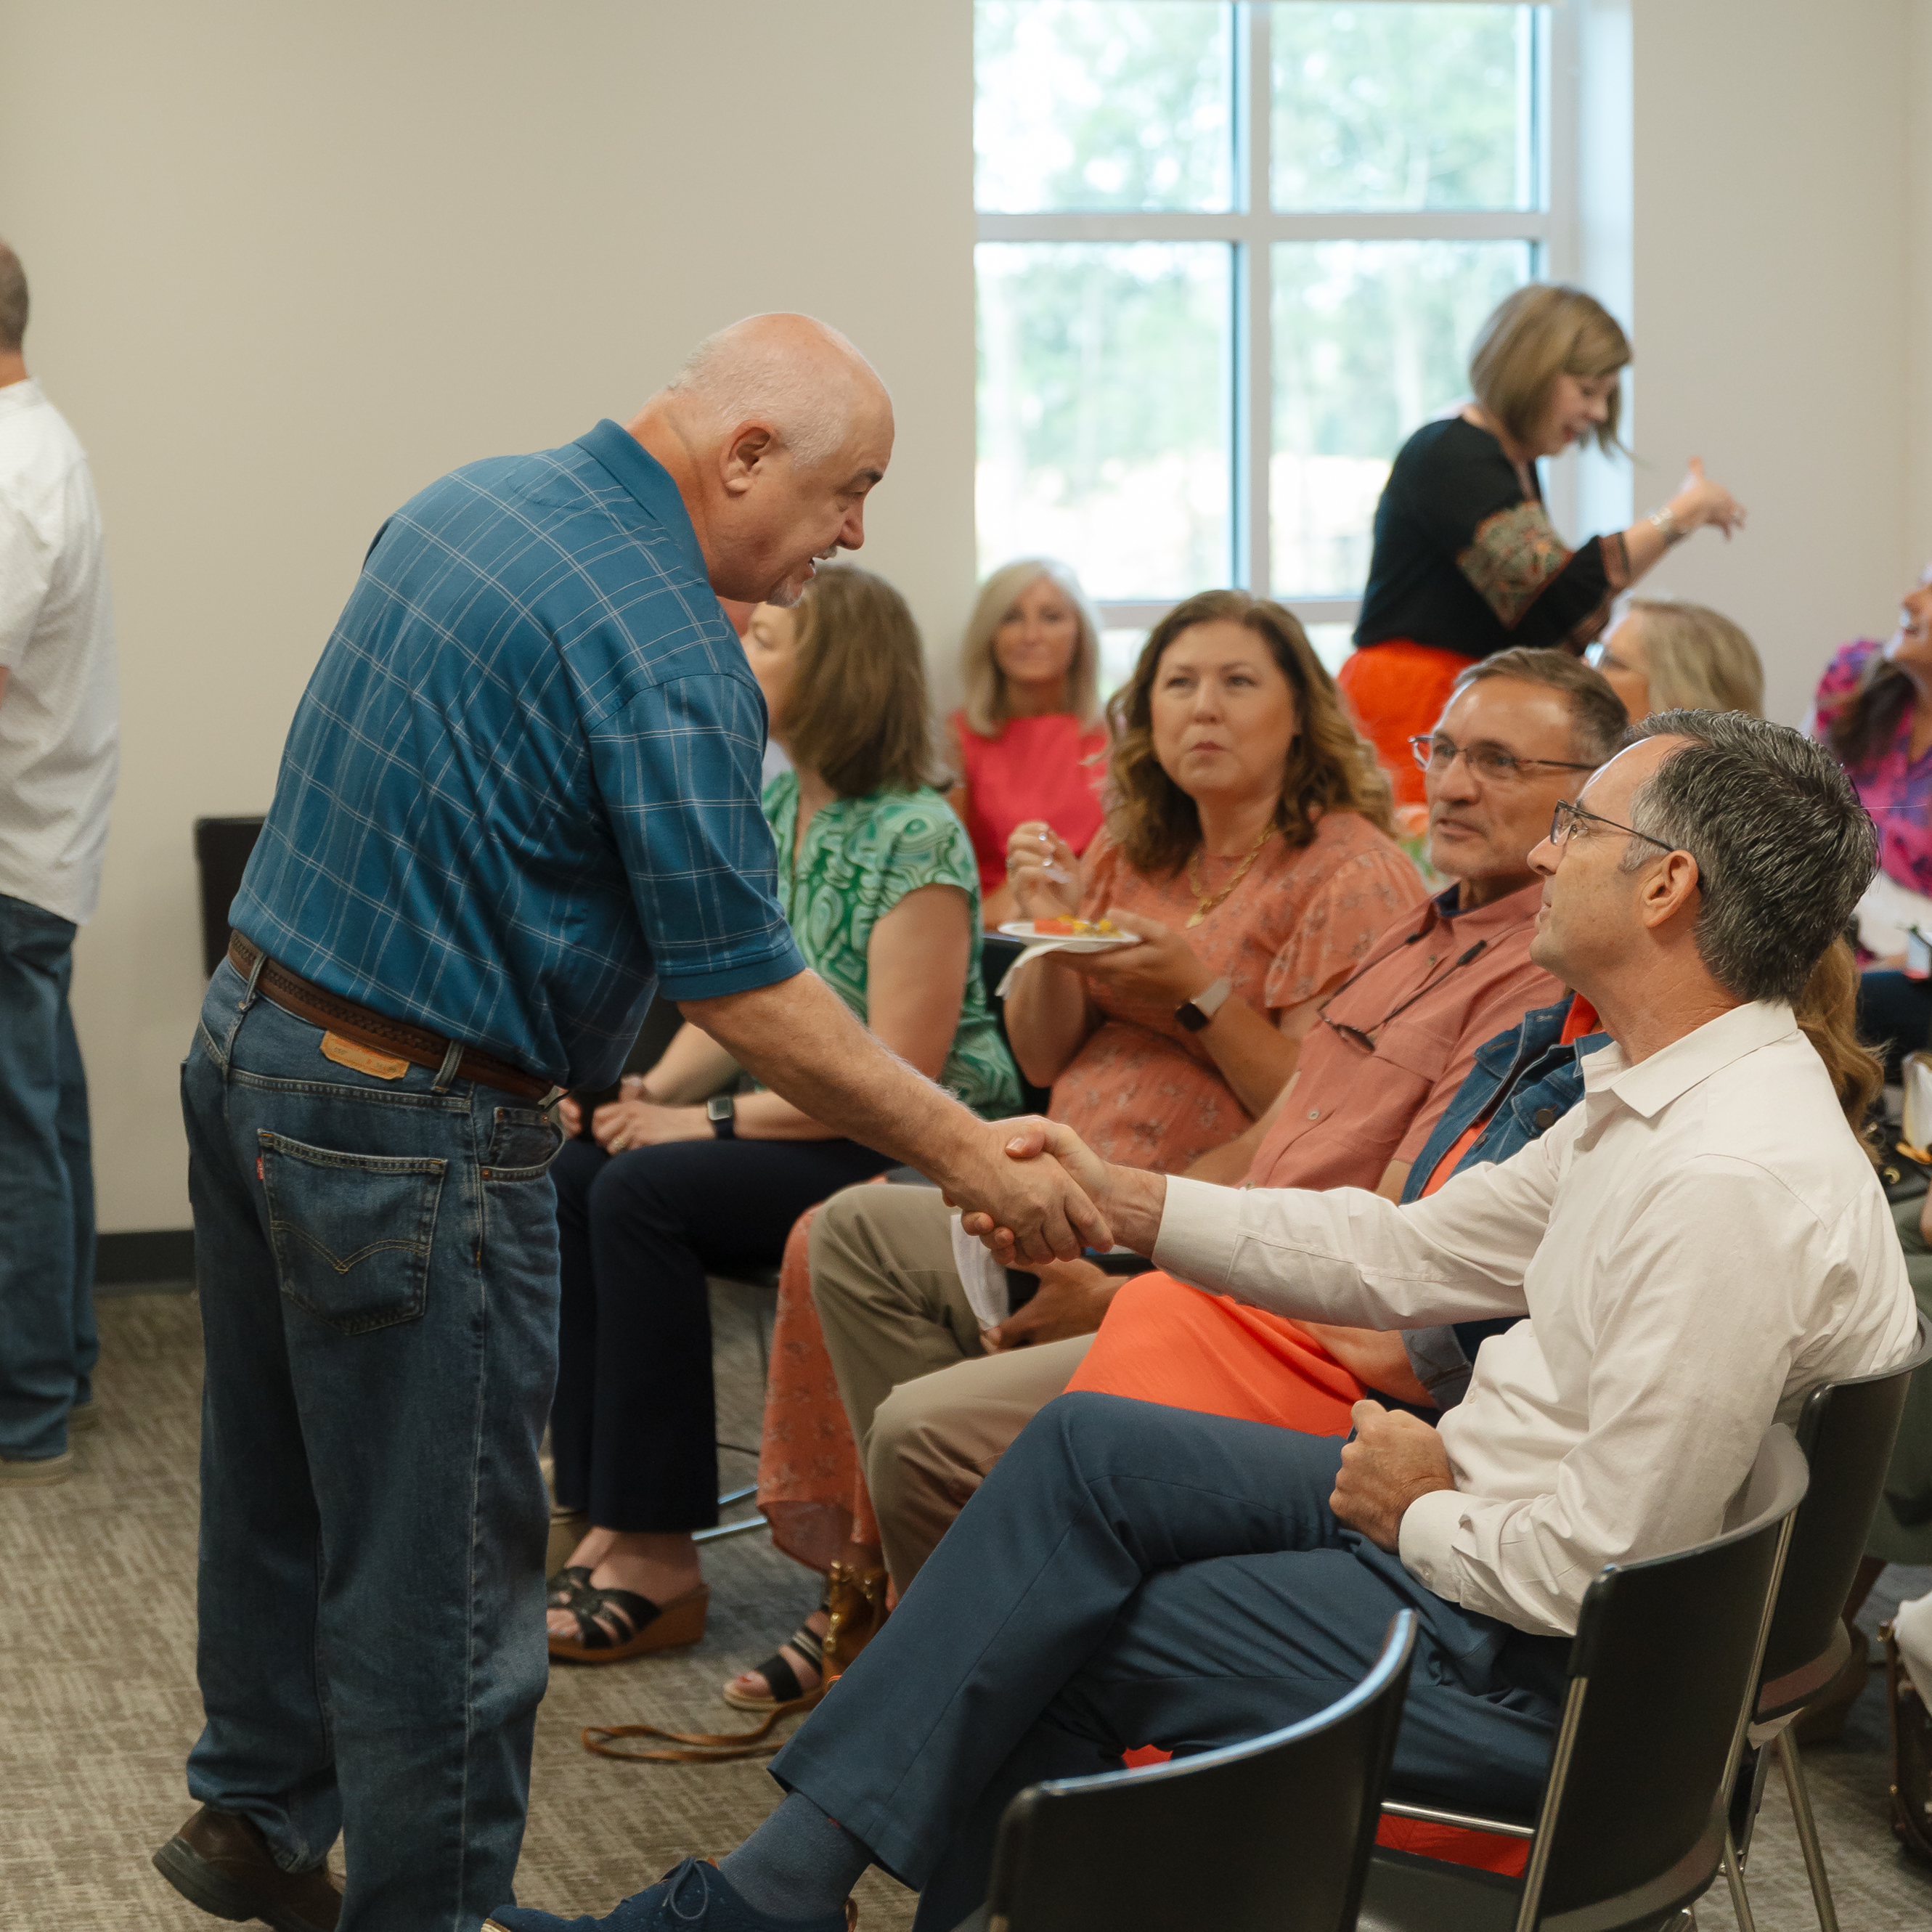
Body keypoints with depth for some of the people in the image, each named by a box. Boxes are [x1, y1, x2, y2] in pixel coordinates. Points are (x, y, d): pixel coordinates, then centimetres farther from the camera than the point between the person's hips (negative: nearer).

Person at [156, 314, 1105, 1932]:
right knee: (437, 1564, 2)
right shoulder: (663, 649, -21)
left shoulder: (468, 504, 7)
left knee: (278, 1487, 23)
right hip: (410, 1130, -10)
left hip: (247, 1048, 10)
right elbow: (743, 991, -19)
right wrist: (969, 1154, -12)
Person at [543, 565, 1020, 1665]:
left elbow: (900, 1072, -21)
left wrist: (714, 1123, -18)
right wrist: (652, 1090, -5)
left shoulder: (916, 840, -17)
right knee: (570, 1177, -12)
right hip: (794, 1129, 8)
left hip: (918, 1153, -8)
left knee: (643, 1192, -25)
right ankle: (608, 1526, -12)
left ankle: (661, 1559, -18)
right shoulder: (772, 813, 10)